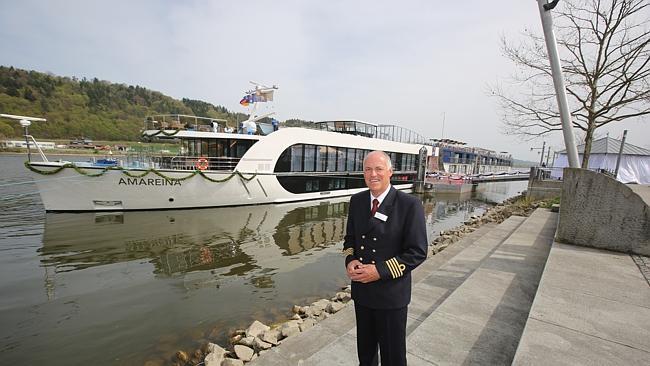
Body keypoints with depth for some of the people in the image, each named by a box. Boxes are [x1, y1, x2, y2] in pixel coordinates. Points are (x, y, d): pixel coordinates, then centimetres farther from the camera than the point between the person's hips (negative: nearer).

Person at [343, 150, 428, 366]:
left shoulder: (410, 205, -16)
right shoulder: (357, 201, 0)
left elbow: (417, 252, -15)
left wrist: (380, 271, -22)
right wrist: (350, 260, -10)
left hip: (391, 293, -4)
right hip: (361, 291, 5)